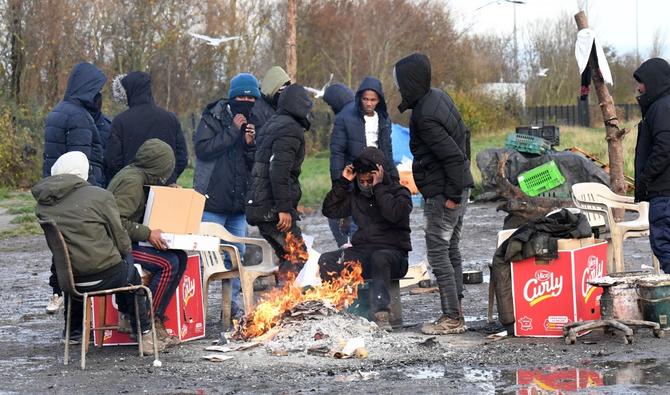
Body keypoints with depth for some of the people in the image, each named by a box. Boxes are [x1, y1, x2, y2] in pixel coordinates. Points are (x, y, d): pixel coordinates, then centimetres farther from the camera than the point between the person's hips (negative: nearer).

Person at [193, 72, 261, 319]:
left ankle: (232, 302, 19)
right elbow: (202, 148, -17)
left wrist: (251, 144, -10)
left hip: (240, 202, 6)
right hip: (213, 201, -6)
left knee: (237, 254, 11)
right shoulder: (214, 117, -3)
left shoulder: (255, 123, 11)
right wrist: (233, 130, -17)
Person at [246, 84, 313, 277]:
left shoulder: (273, 124, 19)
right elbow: (279, 170, -21)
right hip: (272, 208, -10)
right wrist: (284, 208, -22)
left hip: (260, 206, 10)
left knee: (287, 256, 14)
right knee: (298, 256, -9)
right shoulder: (290, 128, -11)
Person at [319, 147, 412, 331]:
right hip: (362, 252, 5)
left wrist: (378, 187, -16)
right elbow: (330, 210, 11)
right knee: (326, 261, -19)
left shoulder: (399, 192, 2)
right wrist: (343, 182, 3)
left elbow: (395, 214, -19)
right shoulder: (356, 195, 17)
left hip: (393, 252, -5)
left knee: (379, 258, -42)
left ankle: (380, 313, -52)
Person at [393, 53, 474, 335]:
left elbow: (454, 156, -26)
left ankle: (452, 319, -4)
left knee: (438, 253, -5)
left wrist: (452, 194, -18)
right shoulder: (439, 97, 8)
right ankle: (456, 314, 19)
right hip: (459, 187, 10)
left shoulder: (425, 118, -23)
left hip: (442, 195, -10)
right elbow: (464, 135, 18)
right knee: (451, 250, 14)